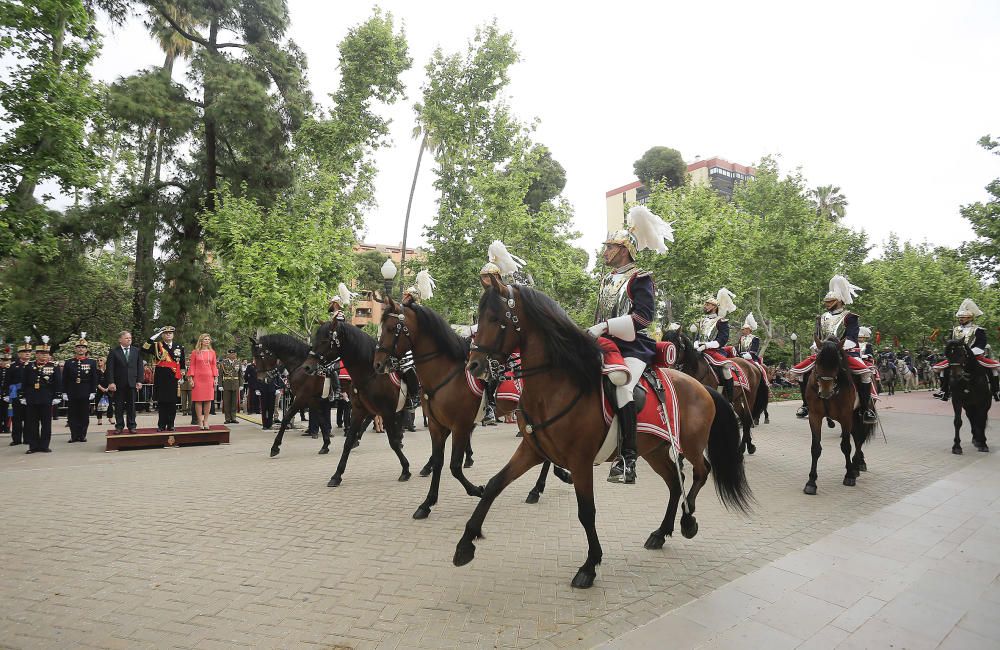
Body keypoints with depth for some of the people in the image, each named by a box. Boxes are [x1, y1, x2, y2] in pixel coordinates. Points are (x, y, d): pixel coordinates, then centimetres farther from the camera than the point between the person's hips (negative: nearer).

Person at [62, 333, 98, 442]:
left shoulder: (92, 363, 4)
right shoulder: (69, 363, 7)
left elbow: (94, 379, 2)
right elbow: (64, 379, 7)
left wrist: (93, 392, -5)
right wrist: (64, 392, 0)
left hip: (85, 394, -1)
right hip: (72, 394, 1)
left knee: (84, 416, 3)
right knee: (72, 416, 3)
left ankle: (82, 435, 10)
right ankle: (74, 436, 9)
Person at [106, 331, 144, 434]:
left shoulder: (137, 351, 8)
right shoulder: (113, 352, 1)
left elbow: (140, 367, 7)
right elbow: (110, 368, -2)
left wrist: (139, 381, -1)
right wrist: (111, 382, -11)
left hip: (132, 383, 1)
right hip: (119, 383, -1)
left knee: (131, 405, 5)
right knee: (119, 406, 5)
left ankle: (131, 426, 10)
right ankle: (119, 426, 12)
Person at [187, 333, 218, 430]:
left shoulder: (212, 352, 10)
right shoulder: (195, 352, 3)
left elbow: (214, 366, 9)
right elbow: (192, 366, 1)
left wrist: (215, 378, 2)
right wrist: (191, 379, -6)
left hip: (209, 378, 2)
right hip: (198, 378, -2)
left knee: (208, 399, 1)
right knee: (198, 400, -2)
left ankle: (206, 421, 8)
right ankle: (200, 421, 3)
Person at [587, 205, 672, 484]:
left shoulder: (639, 278, -3)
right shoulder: (606, 279, 20)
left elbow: (642, 317, -17)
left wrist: (604, 326, -22)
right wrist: (593, 332, 8)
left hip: (633, 347, -8)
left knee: (621, 386, -30)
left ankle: (627, 458, -25)